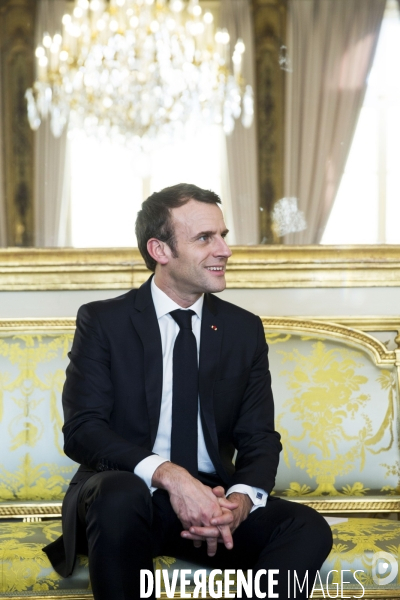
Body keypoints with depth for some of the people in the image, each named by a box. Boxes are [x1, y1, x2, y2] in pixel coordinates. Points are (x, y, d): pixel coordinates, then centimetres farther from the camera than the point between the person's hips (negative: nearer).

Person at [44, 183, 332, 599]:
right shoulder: (103, 322, 0)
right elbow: (81, 429, -11)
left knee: (309, 529, -24)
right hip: (127, 489, -3)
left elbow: (260, 440, 7)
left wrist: (241, 499, -18)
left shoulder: (245, 330, 9)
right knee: (120, 496, -38)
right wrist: (169, 475, -28)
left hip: (213, 498, 3)